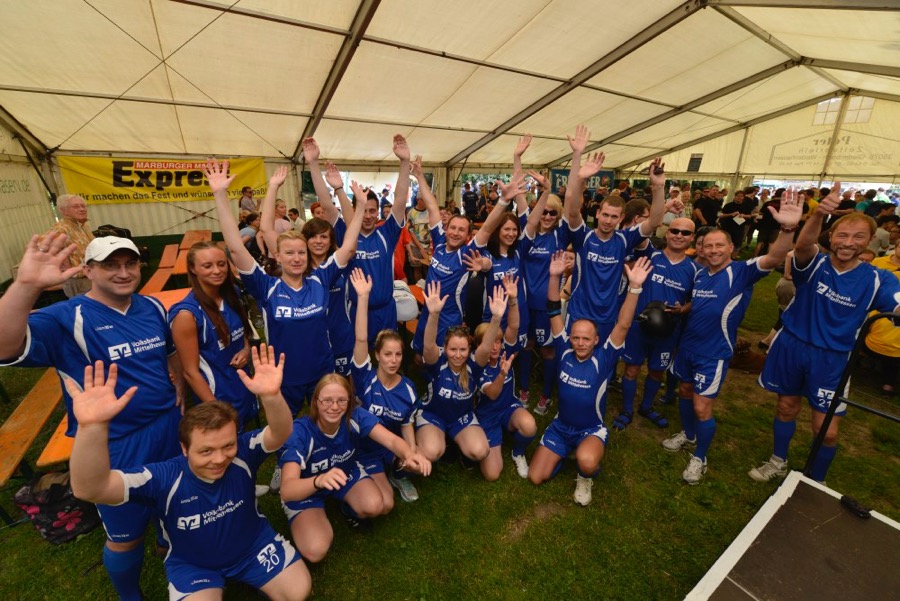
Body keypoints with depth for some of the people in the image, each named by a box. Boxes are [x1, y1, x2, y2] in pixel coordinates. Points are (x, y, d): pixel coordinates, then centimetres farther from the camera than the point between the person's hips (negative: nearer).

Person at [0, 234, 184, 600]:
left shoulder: (153, 307, 0)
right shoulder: (69, 319, -18)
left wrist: (179, 384, 5)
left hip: (170, 427, 5)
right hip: (117, 446, -5)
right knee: (126, 536, 15)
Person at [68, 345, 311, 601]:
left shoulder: (242, 455, -27)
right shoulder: (163, 478, -29)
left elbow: (280, 434, -43)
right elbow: (89, 489, -41)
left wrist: (271, 396, -65)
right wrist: (92, 426, -61)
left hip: (254, 544, 1)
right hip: (192, 564, 0)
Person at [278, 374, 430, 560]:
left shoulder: (355, 417, -26)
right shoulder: (299, 432, -34)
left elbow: (392, 440, -35)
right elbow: (287, 490, -43)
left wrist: (409, 455, -58)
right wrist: (319, 480, -65)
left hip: (346, 473, 3)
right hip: (304, 489, -2)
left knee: (375, 506, -24)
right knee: (316, 551, -22)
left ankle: (350, 508, 12)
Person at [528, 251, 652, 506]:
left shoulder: (603, 358, -15)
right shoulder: (565, 351, -10)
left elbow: (623, 326, -27)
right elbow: (555, 315, -15)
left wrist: (634, 287, -39)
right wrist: (555, 277, -24)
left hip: (592, 429, -3)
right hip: (560, 426, 3)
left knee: (586, 462, -37)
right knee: (536, 478, -3)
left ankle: (586, 478, 3)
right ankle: (565, 453, 27)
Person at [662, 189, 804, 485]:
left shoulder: (741, 271, -14)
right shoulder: (699, 274, 3)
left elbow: (773, 258, -34)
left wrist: (788, 229, -50)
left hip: (714, 353, -6)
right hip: (687, 345, 6)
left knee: (702, 407, 0)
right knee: (685, 392, 20)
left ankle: (699, 458, 22)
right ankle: (687, 434, 45)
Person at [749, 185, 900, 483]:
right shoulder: (814, 264, -8)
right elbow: (803, 245, -32)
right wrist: (818, 215, -51)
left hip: (832, 359, 0)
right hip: (791, 346, 0)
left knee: (827, 431, 4)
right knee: (787, 407, 17)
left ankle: (816, 483, 31)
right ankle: (778, 462, 40)